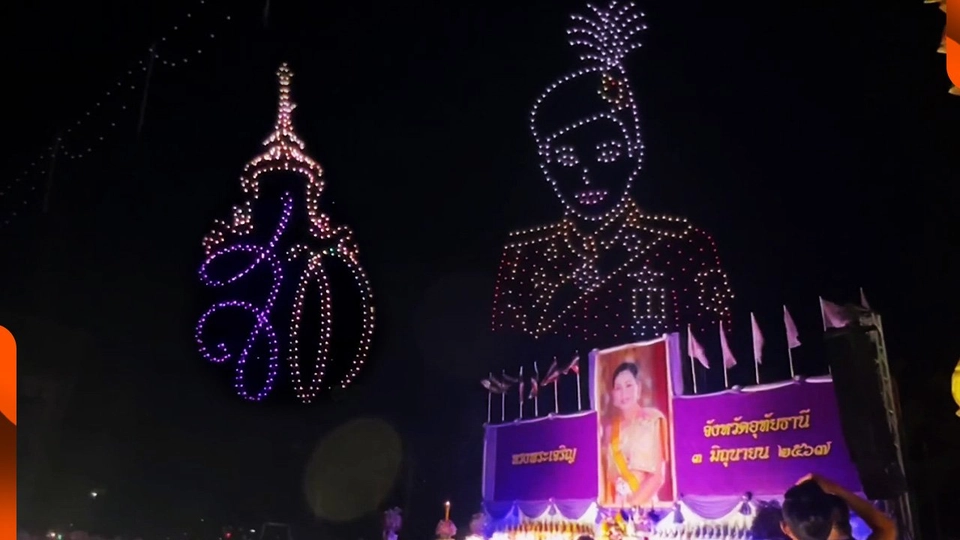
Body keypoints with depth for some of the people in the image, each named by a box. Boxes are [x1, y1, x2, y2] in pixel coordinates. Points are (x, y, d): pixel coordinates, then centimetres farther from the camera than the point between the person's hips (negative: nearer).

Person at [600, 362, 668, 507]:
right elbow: (608, 474, 7)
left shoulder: (654, 419, -1)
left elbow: (658, 475, -5)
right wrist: (608, 505, -7)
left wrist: (632, 504, -12)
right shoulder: (610, 427, 9)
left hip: (645, 504, -2)